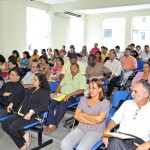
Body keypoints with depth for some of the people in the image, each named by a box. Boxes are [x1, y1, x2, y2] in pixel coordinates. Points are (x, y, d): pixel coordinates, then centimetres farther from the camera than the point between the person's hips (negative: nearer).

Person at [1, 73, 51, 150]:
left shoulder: (44, 92, -5)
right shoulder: (31, 90, 20)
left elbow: (44, 107, -19)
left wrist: (32, 111, -31)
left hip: (33, 116, -9)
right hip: (21, 113, 9)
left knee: (12, 128, -24)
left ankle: (24, 137, 7)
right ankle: (21, 144, -1)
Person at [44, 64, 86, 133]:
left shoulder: (82, 77, 5)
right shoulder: (67, 75, 23)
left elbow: (81, 90, -8)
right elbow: (60, 85, 20)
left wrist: (69, 95, -19)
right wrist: (56, 92, -2)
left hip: (71, 97, -5)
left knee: (62, 104, -35)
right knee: (50, 102, -24)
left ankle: (54, 125, -29)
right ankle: (50, 124, -25)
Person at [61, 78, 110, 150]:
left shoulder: (105, 103, -3)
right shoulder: (84, 99, 10)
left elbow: (98, 119, -16)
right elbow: (76, 115, 1)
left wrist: (83, 114, -4)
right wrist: (92, 121, -10)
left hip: (95, 131, -4)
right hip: (80, 128, 4)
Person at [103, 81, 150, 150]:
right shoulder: (127, 103, 17)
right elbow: (115, 119, 14)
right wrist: (107, 130, -5)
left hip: (139, 140, -2)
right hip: (120, 136, 3)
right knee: (115, 142, -35)